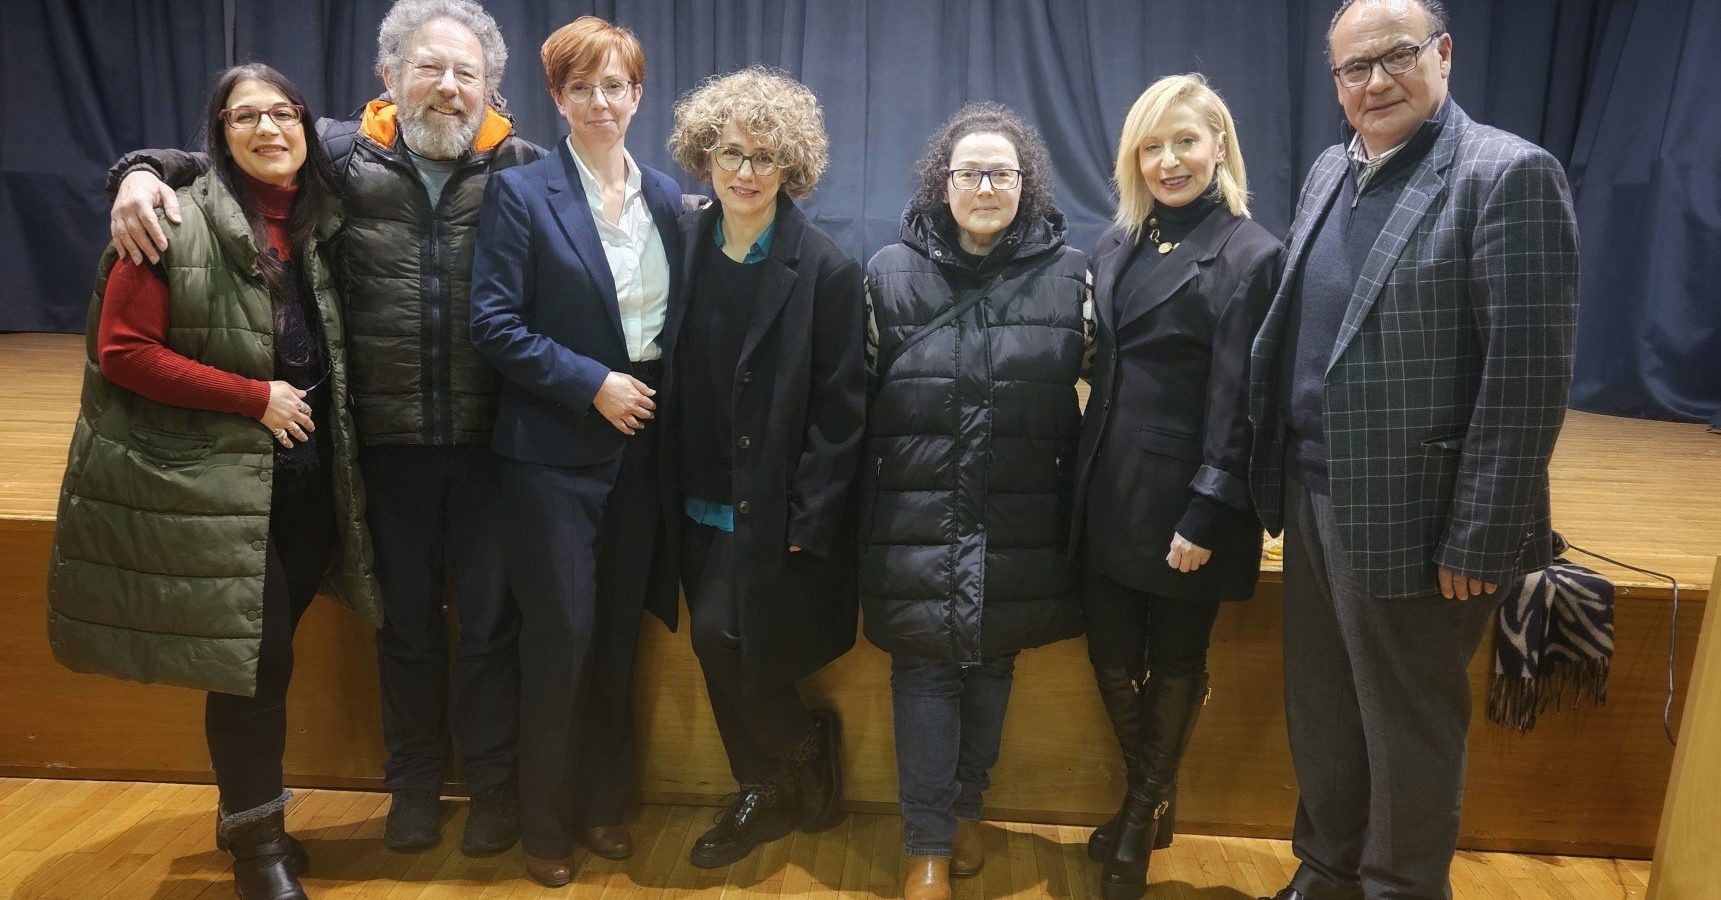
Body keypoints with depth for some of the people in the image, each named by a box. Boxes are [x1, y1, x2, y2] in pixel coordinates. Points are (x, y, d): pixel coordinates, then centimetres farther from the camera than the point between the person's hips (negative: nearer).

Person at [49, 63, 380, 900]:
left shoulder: (324, 223, 8)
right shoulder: (179, 224, -9)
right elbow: (121, 350, -13)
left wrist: (326, 413, 1)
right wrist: (254, 397, -15)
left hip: (310, 480, 5)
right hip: (218, 486, -5)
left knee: (268, 656, 15)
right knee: (256, 660, -1)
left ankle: (246, 814, 34)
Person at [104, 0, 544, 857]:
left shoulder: (522, 167, 0)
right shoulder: (343, 153, 2)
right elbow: (222, 159, 10)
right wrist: (144, 171, -8)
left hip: (490, 437, -1)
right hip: (387, 438, 1)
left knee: (489, 614, 10)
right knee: (404, 615, 15)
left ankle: (493, 781, 30)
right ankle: (412, 783, 35)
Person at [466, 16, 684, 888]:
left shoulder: (665, 194, 8)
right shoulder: (520, 192, -5)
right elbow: (493, 322, -12)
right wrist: (593, 384, -16)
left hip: (642, 448, 4)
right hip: (556, 449, -4)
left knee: (618, 637, 13)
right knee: (560, 636, 0)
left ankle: (603, 802, 30)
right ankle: (543, 819, 21)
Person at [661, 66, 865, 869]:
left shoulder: (825, 269, -10)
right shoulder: (683, 245, 2)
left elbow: (842, 407, -10)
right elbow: (672, 379, 5)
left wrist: (806, 518, -14)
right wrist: (670, 486, 1)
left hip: (778, 510, -5)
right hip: (701, 501, 5)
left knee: (724, 644, -9)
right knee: (721, 654, 10)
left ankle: (810, 749, 22)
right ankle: (764, 795, 32)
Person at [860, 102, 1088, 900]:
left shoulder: (1071, 276, 1)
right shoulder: (890, 274, 1)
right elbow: (856, 398, 4)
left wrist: (1082, 508, 2)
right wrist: (855, 511, 3)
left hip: (1020, 520, 1)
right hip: (918, 518, -1)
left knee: (992, 665, 13)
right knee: (925, 671, 2)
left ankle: (966, 809, 35)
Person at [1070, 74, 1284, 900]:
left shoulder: (1249, 254, -9)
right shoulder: (1117, 244, 8)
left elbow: (1239, 401, -12)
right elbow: (1101, 366, 10)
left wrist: (1208, 515, -15)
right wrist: (1084, 471, 5)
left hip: (1184, 497, -5)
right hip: (1109, 489, 5)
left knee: (1175, 663, 13)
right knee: (1111, 656, 12)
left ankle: (1144, 811, 35)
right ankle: (1146, 800, 37)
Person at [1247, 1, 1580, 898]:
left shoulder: (1509, 174, -12)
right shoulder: (1329, 173, 10)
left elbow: (1528, 376, -16)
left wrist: (1479, 540, -17)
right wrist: (1276, 473, 10)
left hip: (1412, 516, -6)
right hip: (1313, 497, 7)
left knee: (1408, 732, 11)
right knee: (1318, 713, 20)